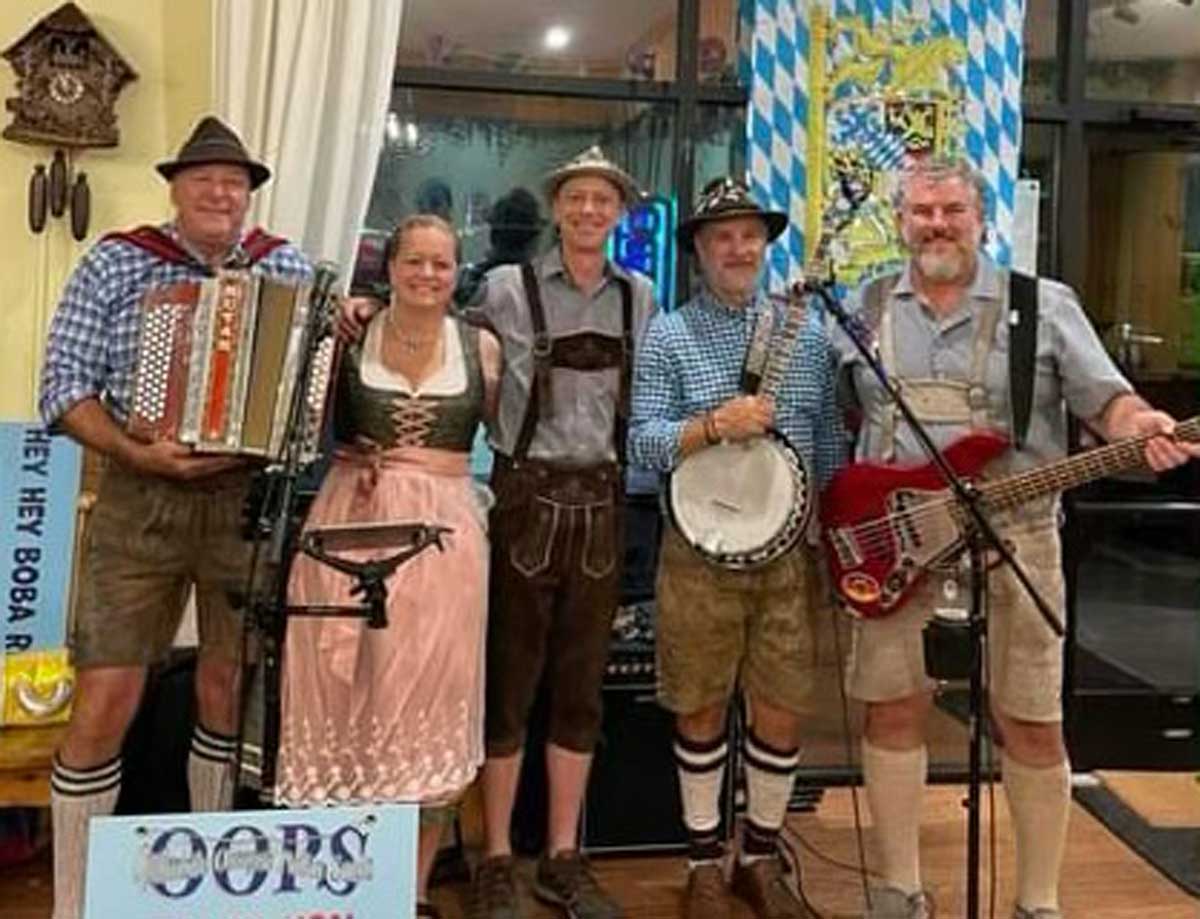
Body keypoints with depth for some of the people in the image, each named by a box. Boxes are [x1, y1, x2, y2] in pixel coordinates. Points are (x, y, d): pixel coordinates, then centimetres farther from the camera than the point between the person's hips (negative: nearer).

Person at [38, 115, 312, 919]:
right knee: (106, 701, -2)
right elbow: (63, 388, -4)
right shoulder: (114, 264, 0)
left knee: (229, 685, 12)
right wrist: (137, 452, -19)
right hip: (141, 501, -2)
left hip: (251, 500, 2)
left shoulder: (290, 270, 6)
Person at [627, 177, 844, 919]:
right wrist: (715, 425, -23)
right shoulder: (668, 335, -1)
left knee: (783, 713, 7)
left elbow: (831, 446, 11)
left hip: (792, 551, 2)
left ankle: (762, 857, 27)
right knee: (703, 711, 9)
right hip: (701, 552, -2)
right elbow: (642, 442, -9)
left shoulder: (808, 335, 8)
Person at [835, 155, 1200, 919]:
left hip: (1013, 540, -1)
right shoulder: (865, 308, 9)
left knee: (1033, 724, 4)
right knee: (893, 710, 6)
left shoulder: (1045, 305, 2)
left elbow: (1105, 397, -1)